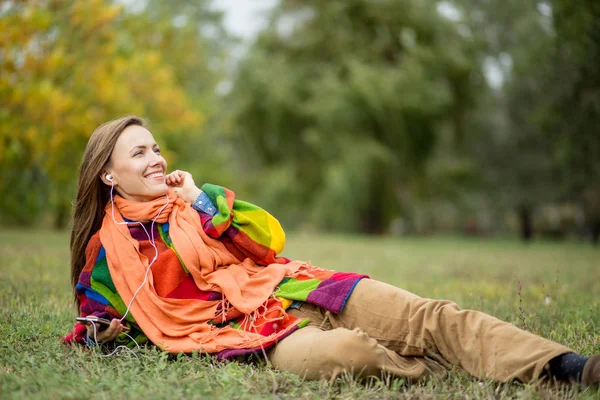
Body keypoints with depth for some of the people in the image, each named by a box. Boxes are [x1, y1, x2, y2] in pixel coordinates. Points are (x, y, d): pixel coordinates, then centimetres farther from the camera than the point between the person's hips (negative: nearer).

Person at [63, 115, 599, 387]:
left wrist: (203, 201, 3)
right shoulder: (108, 252, 11)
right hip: (258, 330, -4)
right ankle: (446, 374, -19)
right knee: (343, 351, -39)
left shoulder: (195, 195, 20)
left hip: (294, 289, 5)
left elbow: (270, 240, 12)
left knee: (435, 317, -18)